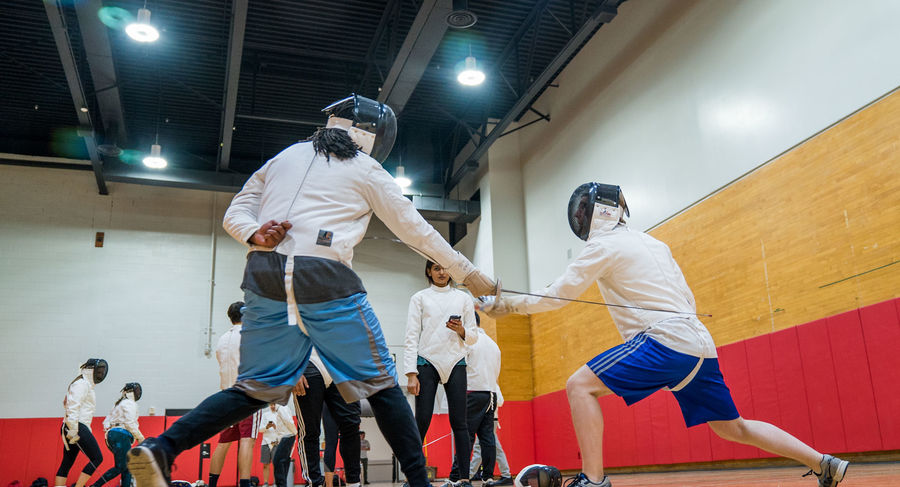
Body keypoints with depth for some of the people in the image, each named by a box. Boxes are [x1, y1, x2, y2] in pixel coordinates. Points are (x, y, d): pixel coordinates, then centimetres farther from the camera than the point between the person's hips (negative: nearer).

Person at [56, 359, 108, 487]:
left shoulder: (86, 385, 21)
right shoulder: (82, 383, -8)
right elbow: (73, 408, -19)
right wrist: (73, 430, -25)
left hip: (75, 428, 10)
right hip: (77, 427, -10)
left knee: (67, 464, 8)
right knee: (97, 459, -7)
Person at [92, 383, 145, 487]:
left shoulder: (118, 404, 25)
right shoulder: (129, 403, -2)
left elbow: (106, 422, 21)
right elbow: (130, 423, -12)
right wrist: (140, 437, -7)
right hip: (121, 436, -10)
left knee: (127, 467, 8)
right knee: (120, 468, -10)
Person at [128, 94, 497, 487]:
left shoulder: (285, 157, 23)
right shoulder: (366, 171, 11)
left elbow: (234, 215, 16)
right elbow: (417, 231, 15)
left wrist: (255, 234, -4)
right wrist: (469, 275, 22)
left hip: (264, 276, 5)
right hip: (323, 279, -4)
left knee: (256, 389, 15)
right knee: (380, 384, 9)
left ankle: (160, 450, -1)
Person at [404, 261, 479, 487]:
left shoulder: (463, 298, 13)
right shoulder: (420, 298, 7)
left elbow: (473, 337, 14)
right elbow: (412, 336, 1)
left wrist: (462, 331, -9)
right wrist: (411, 373, -8)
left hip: (455, 363, 2)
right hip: (427, 362, -2)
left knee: (459, 422, -2)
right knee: (422, 422, -5)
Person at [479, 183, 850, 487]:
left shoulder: (604, 244, -2)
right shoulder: (653, 243, 22)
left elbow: (556, 295, -1)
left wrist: (505, 305, 7)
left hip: (666, 341, -9)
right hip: (697, 345, 9)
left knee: (579, 387, -10)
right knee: (733, 429, 18)